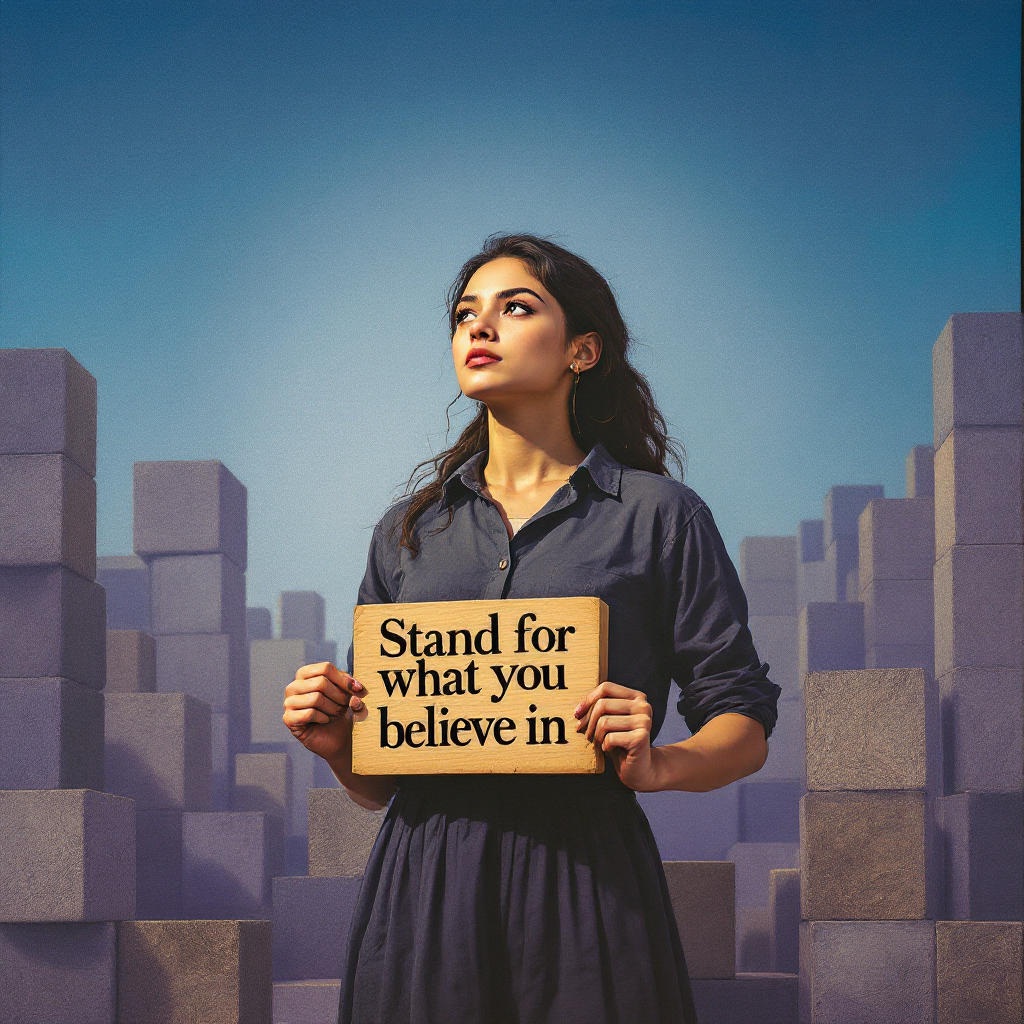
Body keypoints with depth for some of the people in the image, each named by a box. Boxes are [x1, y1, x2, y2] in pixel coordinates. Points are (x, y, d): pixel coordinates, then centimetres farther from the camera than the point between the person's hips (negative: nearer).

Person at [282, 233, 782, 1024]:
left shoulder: (658, 514, 5)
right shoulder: (410, 531, 15)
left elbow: (744, 729, 3)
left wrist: (655, 764, -16)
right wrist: (335, 743, -5)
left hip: (585, 878, -3)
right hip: (423, 890, 3)